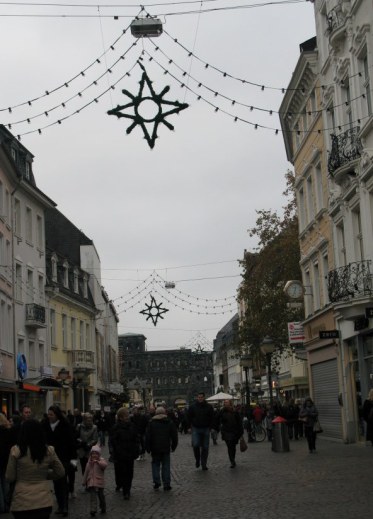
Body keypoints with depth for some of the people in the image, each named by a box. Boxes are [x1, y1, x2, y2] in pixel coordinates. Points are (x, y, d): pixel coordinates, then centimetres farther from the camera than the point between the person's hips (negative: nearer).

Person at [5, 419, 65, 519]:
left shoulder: (16, 450, -10)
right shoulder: (49, 450, -3)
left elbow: (10, 477, -1)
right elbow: (61, 472, 8)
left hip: (21, 503, -2)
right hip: (44, 502, 2)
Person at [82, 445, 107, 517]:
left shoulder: (101, 460, -3)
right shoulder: (89, 461, 11)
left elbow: (105, 465, -27)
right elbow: (86, 472, 18)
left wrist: (97, 461, -39)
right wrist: (84, 481, 20)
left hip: (99, 482, -3)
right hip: (91, 482, 3)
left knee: (101, 495, 9)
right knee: (93, 496, -7)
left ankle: (103, 508, 26)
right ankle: (93, 510, -13)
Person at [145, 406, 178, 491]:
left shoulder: (151, 423, -1)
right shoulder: (170, 422, 3)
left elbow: (147, 437, -1)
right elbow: (174, 436, 5)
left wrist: (148, 448, 6)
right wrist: (173, 446, 14)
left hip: (155, 449, -1)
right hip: (166, 449, 1)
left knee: (155, 464, 11)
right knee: (166, 466, 7)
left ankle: (156, 483, 4)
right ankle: (166, 484, 5)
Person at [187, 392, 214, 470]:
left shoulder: (209, 407, 2)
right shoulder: (192, 407, 2)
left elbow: (212, 418, 10)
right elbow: (189, 417, 10)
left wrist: (209, 427, 3)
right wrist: (191, 426, 5)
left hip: (205, 429, 1)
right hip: (195, 429, -1)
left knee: (205, 447, 3)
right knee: (195, 445, -17)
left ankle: (204, 464, 12)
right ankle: (197, 460, 8)